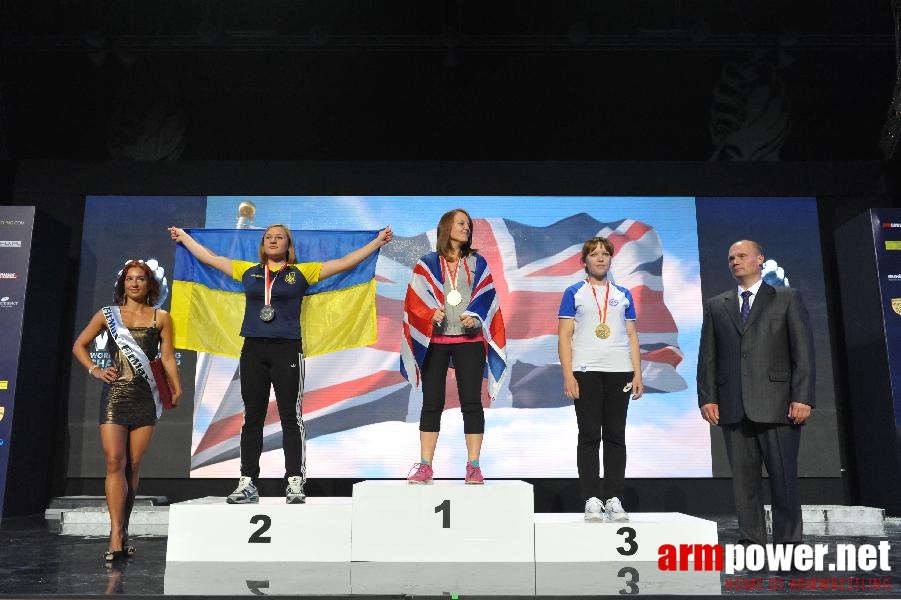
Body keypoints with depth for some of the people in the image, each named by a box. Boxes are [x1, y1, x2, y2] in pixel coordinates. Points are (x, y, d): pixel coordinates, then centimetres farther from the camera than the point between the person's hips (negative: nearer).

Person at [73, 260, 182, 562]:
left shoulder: (161, 317, 8)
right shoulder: (107, 314, 10)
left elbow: (167, 357, 5)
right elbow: (79, 346, 16)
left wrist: (177, 389, -6)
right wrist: (95, 370, 1)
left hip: (145, 398, 1)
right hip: (115, 393, 0)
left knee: (133, 464, 4)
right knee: (115, 462, -11)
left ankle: (122, 530, 14)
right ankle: (116, 536, -14)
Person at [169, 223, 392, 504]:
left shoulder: (302, 272, 6)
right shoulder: (247, 271, 14)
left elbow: (345, 262, 5)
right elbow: (210, 258, 23)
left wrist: (377, 241, 3)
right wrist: (184, 237, 30)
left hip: (287, 350, -3)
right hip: (253, 350, 3)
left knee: (291, 418, -1)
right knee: (252, 418, 7)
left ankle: (295, 483, 3)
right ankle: (247, 483, 13)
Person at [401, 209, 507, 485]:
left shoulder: (477, 263, 13)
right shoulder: (427, 264, 10)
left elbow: (487, 296, 5)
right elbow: (415, 299, 2)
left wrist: (475, 317, -13)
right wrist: (431, 313, -17)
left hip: (469, 340, 1)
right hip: (434, 341, 0)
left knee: (471, 402, -1)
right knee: (432, 402, 1)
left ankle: (473, 466, 4)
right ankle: (425, 466, 7)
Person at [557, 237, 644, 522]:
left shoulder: (623, 295, 15)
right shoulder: (574, 293, 7)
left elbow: (632, 336, 14)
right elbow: (564, 336, 2)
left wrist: (638, 374, 4)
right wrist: (568, 376, -8)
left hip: (620, 372, 3)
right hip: (586, 371, -2)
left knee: (616, 436, 5)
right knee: (589, 436, 0)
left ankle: (614, 500, 11)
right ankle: (592, 500, 6)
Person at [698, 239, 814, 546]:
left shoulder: (787, 299, 8)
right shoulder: (715, 305, 15)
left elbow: (803, 351, 0)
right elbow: (707, 356, 11)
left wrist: (802, 397, -9)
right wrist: (707, 398, 1)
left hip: (776, 403, -2)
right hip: (733, 406, 3)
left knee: (783, 477, -1)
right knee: (743, 477, 5)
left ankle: (788, 544, 9)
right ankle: (752, 541, 13)